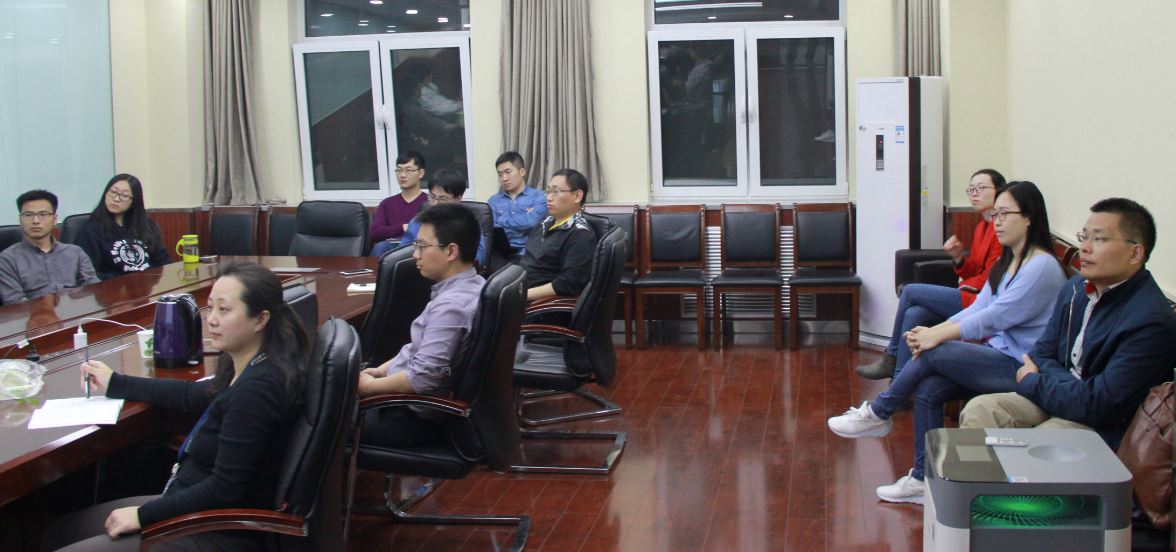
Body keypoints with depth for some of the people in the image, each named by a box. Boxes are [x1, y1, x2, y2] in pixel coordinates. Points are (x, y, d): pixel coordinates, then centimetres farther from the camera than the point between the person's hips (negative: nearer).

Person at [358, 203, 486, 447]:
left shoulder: (450, 305, -27)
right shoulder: (471, 285, 2)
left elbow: (421, 379, -29)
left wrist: (369, 386, -14)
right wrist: (380, 370, 9)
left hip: (422, 417, -9)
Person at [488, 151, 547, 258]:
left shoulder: (539, 197, 7)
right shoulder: (493, 201, 16)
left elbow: (530, 222, -11)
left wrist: (501, 221, 2)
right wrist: (523, 219, -5)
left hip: (528, 252, -2)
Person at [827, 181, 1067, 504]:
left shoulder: (1042, 266, -14)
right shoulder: (1007, 263, 16)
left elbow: (995, 317, -22)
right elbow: (978, 308, 7)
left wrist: (937, 336, -23)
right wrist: (933, 331, -10)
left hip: (1021, 367, -8)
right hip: (999, 357, 8)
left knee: (933, 354, -22)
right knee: (927, 389, -13)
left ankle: (878, 414, -3)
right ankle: (924, 479, -6)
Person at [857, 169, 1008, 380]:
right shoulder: (981, 227, 18)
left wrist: (967, 285, -2)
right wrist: (959, 258, -2)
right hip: (971, 296, 8)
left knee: (910, 291, -8)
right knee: (914, 314, -12)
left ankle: (891, 358, 7)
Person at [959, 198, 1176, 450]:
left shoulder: (1152, 321, -22)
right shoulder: (1076, 288, 4)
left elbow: (1099, 404, -24)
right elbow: (1043, 354, 9)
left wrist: (1031, 382, -9)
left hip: (1102, 427, -7)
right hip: (1063, 397, 8)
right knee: (979, 410, -11)